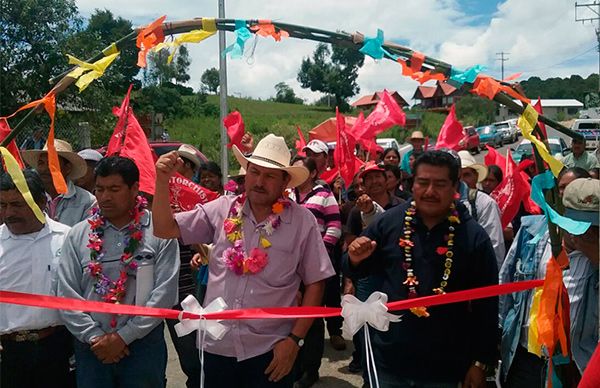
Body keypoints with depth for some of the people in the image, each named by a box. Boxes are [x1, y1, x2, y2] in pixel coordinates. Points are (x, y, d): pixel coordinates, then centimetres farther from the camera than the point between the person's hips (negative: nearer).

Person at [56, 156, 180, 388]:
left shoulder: (159, 231, -7)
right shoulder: (78, 235, 3)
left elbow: (165, 293, -11)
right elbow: (66, 294, 1)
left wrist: (124, 336, -11)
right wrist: (94, 336, -7)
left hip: (143, 344, -2)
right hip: (91, 347, 2)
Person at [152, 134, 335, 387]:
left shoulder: (302, 221, -8)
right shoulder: (222, 209, -2)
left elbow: (315, 283, -4)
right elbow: (164, 229, 0)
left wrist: (295, 339, -7)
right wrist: (162, 181, -13)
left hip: (270, 350, -2)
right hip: (217, 345, 3)